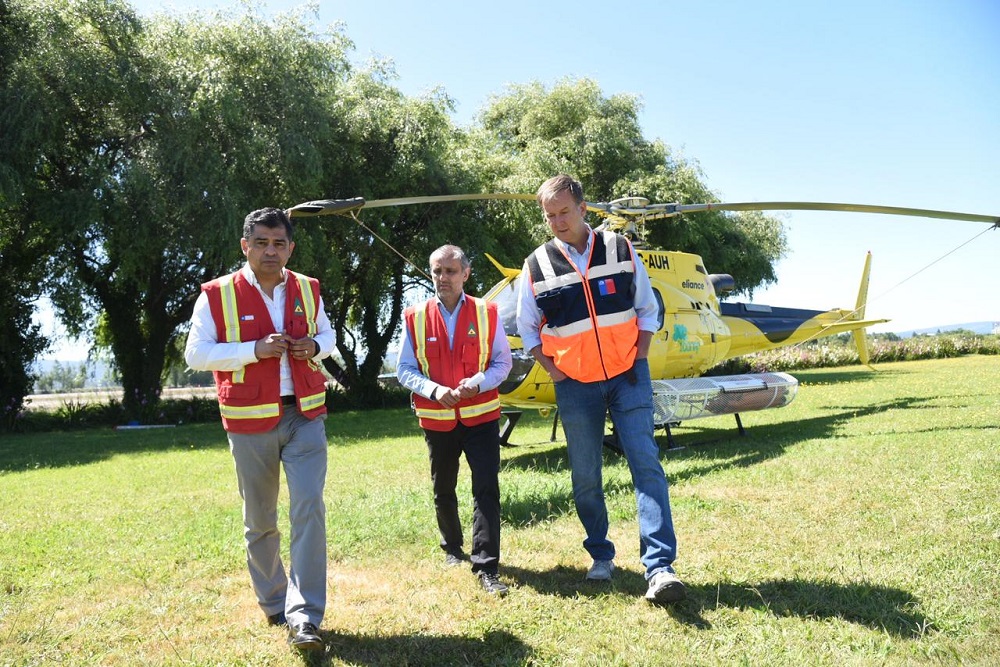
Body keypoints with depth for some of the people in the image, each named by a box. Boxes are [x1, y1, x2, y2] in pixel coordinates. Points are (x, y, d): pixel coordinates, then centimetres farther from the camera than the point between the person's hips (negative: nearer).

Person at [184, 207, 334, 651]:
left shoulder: (308, 290, 6)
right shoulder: (217, 294, -4)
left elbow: (327, 335, 19)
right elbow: (196, 354, -7)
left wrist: (315, 346, -5)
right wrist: (255, 350, -18)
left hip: (306, 416, 2)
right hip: (250, 421, -1)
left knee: (309, 509, -10)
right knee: (259, 519, 12)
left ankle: (304, 617, -4)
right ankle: (273, 603, 32)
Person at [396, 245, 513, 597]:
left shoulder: (487, 313, -2)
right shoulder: (415, 317, -2)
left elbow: (502, 362, 1)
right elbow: (404, 370, 0)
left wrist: (478, 383, -18)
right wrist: (434, 390, -17)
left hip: (481, 416, -1)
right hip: (437, 419, 2)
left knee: (487, 489, -8)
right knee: (443, 490, 17)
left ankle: (486, 567, -2)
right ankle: (452, 547, 41)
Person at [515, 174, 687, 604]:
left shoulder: (620, 249, 0)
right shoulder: (537, 265, -1)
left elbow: (648, 308, 7)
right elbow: (527, 328, 9)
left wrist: (638, 358, -3)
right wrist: (553, 371, -1)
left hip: (628, 376, 0)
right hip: (575, 384, 1)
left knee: (645, 463, -10)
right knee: (585, 476, 6)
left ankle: (660, 567, -9)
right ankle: (600, 556, 24)